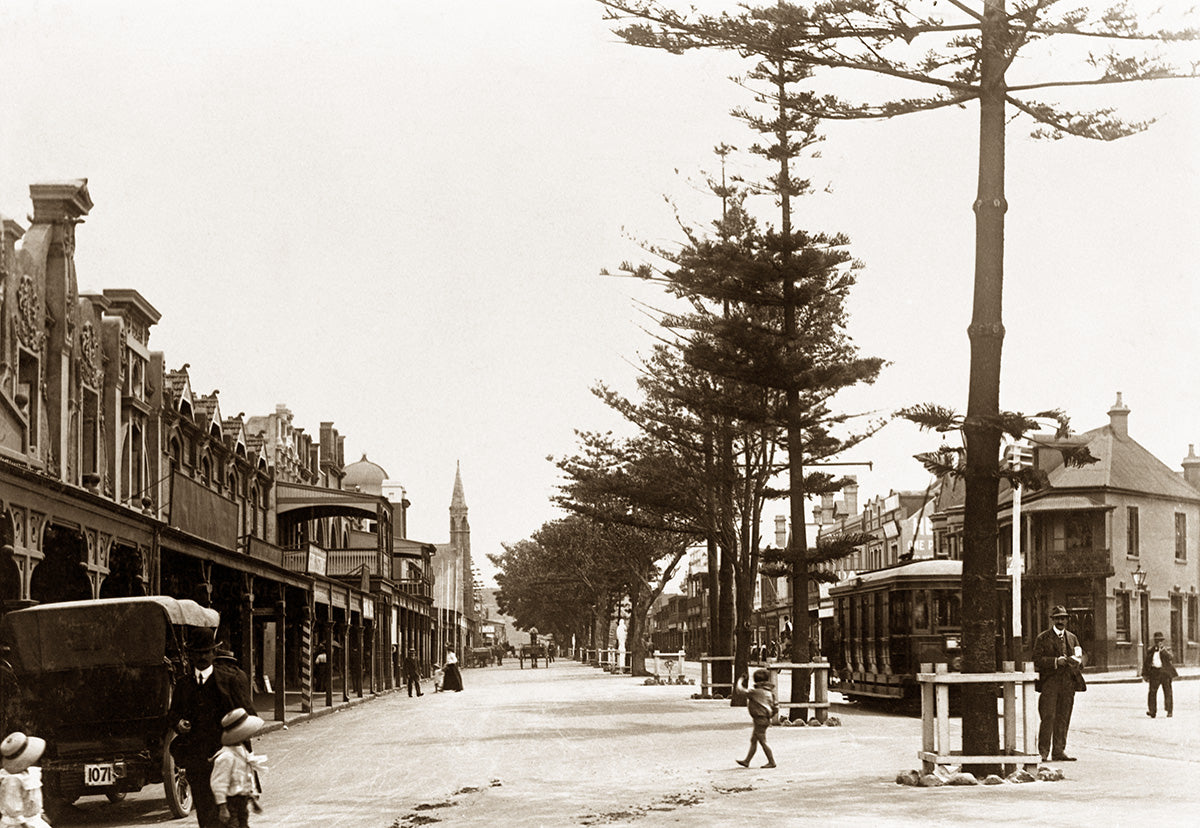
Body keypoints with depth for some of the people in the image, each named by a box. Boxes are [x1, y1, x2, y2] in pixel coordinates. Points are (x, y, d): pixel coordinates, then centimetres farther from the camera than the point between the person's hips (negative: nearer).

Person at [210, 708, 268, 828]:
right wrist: (222, 807, -23)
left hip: (243, 800, 9)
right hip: (231, 800, -9)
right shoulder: (226, 757, -21)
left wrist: (253, 799, 24)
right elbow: (218, 782, -22)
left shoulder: (243, 752, 11)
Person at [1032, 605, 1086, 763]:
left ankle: (1059, 751, 10)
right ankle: (1043, 751, -6)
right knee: (1048, 717, -9)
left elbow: (1080, 657, 18)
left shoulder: (1072, 637, 19)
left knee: (1063, 719, 5)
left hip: (1068, 683, 4)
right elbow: (1037, 660, -4)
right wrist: (1055, 661, -16)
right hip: (1049, 683, -4)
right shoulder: (1042, 638, 4)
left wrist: (1077, 661, -6)